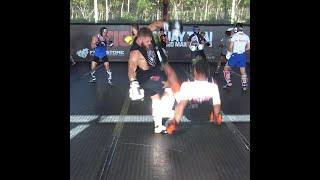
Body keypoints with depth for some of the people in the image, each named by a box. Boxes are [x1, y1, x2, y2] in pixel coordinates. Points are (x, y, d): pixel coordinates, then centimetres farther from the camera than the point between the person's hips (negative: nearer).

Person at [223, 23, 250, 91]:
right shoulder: (246, 37, 3)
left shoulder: (234, 36, -10)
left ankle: (229, 83, 7)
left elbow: (230, 47, -12)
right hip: (243, 55, 4)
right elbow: (248, 47, 7)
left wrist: (229, 53, 4)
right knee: (243, 70, 14)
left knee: (226, 68, 11)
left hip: (235, 55, -4)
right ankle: (244, 85, 11)